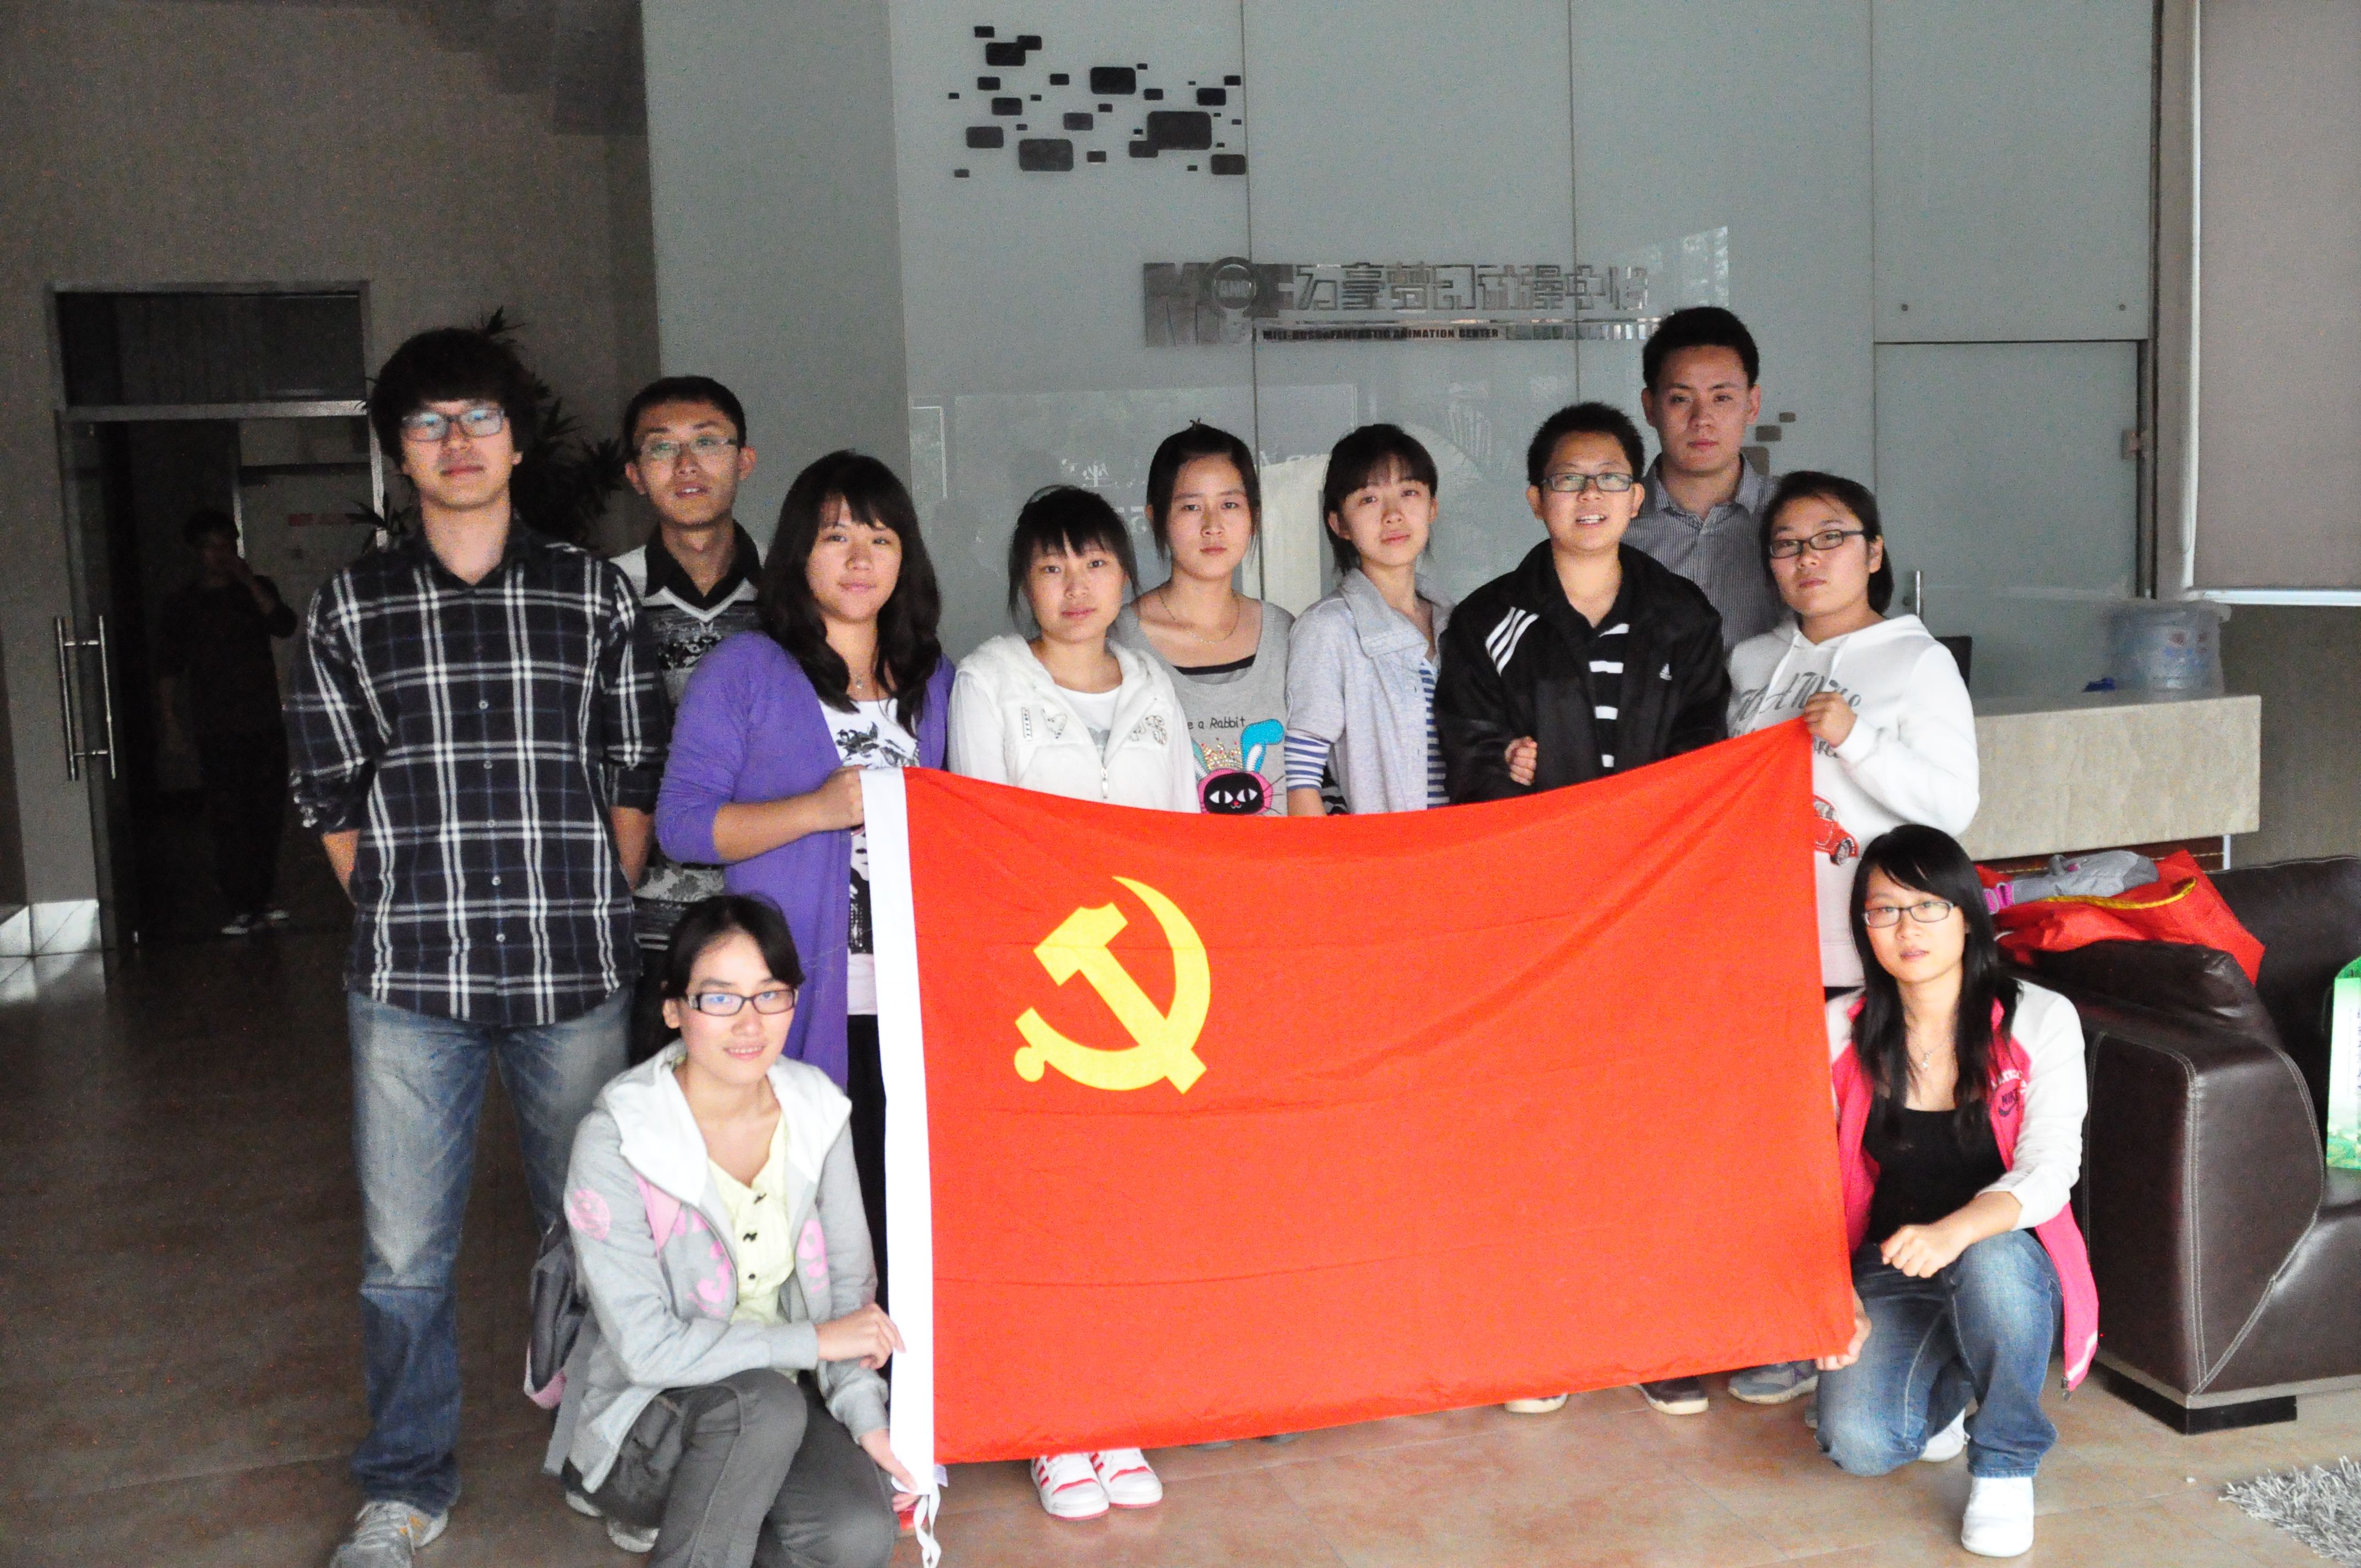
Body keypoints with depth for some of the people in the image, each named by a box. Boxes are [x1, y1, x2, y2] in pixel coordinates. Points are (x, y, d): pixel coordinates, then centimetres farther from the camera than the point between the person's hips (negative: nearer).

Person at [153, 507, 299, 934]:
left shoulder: (257, 590, 11)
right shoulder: (181, 606, 6)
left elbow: (285, 626, -8)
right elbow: (168, 669, 3)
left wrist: (250, 582, -13)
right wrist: (170, 722, -4)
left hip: (266, 726, 2)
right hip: (218, 733, -2)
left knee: (268, 815, 5)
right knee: (229, 820, -6)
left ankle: (263, 899, 15)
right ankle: (243, 907, -4)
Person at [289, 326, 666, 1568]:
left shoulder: (593, 594, 6)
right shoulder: (350, 607, 7)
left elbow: (636, 777, 9)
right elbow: (330, 793, 8)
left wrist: (596, 912, 5)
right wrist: (405, 919, 4)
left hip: (574, 975, 0)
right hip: (408, 981, 0)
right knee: (403, 1255, 5)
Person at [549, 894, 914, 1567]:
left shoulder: (816, 1108, -5)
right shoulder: (614, 1139, -20)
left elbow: (849, 1280, 2)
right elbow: (645, 1347, -22)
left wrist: (863, 1413, -12)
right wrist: (815, 1341, -19)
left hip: (777, 1398, 5)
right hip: (643, 1416, -5)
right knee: (765, 1403, -35)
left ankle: (678, 1511, 6)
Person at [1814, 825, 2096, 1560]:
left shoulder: (2041, 1021, -8)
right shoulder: (1841, 1032, -3)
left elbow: (2047, 1173, -18)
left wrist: (1954, 1232, -37)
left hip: (2004, 1252, -1)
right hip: (1887, 1268, 2)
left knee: (1992, 1260, -39)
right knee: (1859, 1444, -23)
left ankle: (2005, 1465, -12)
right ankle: (1941, 1384, 16)